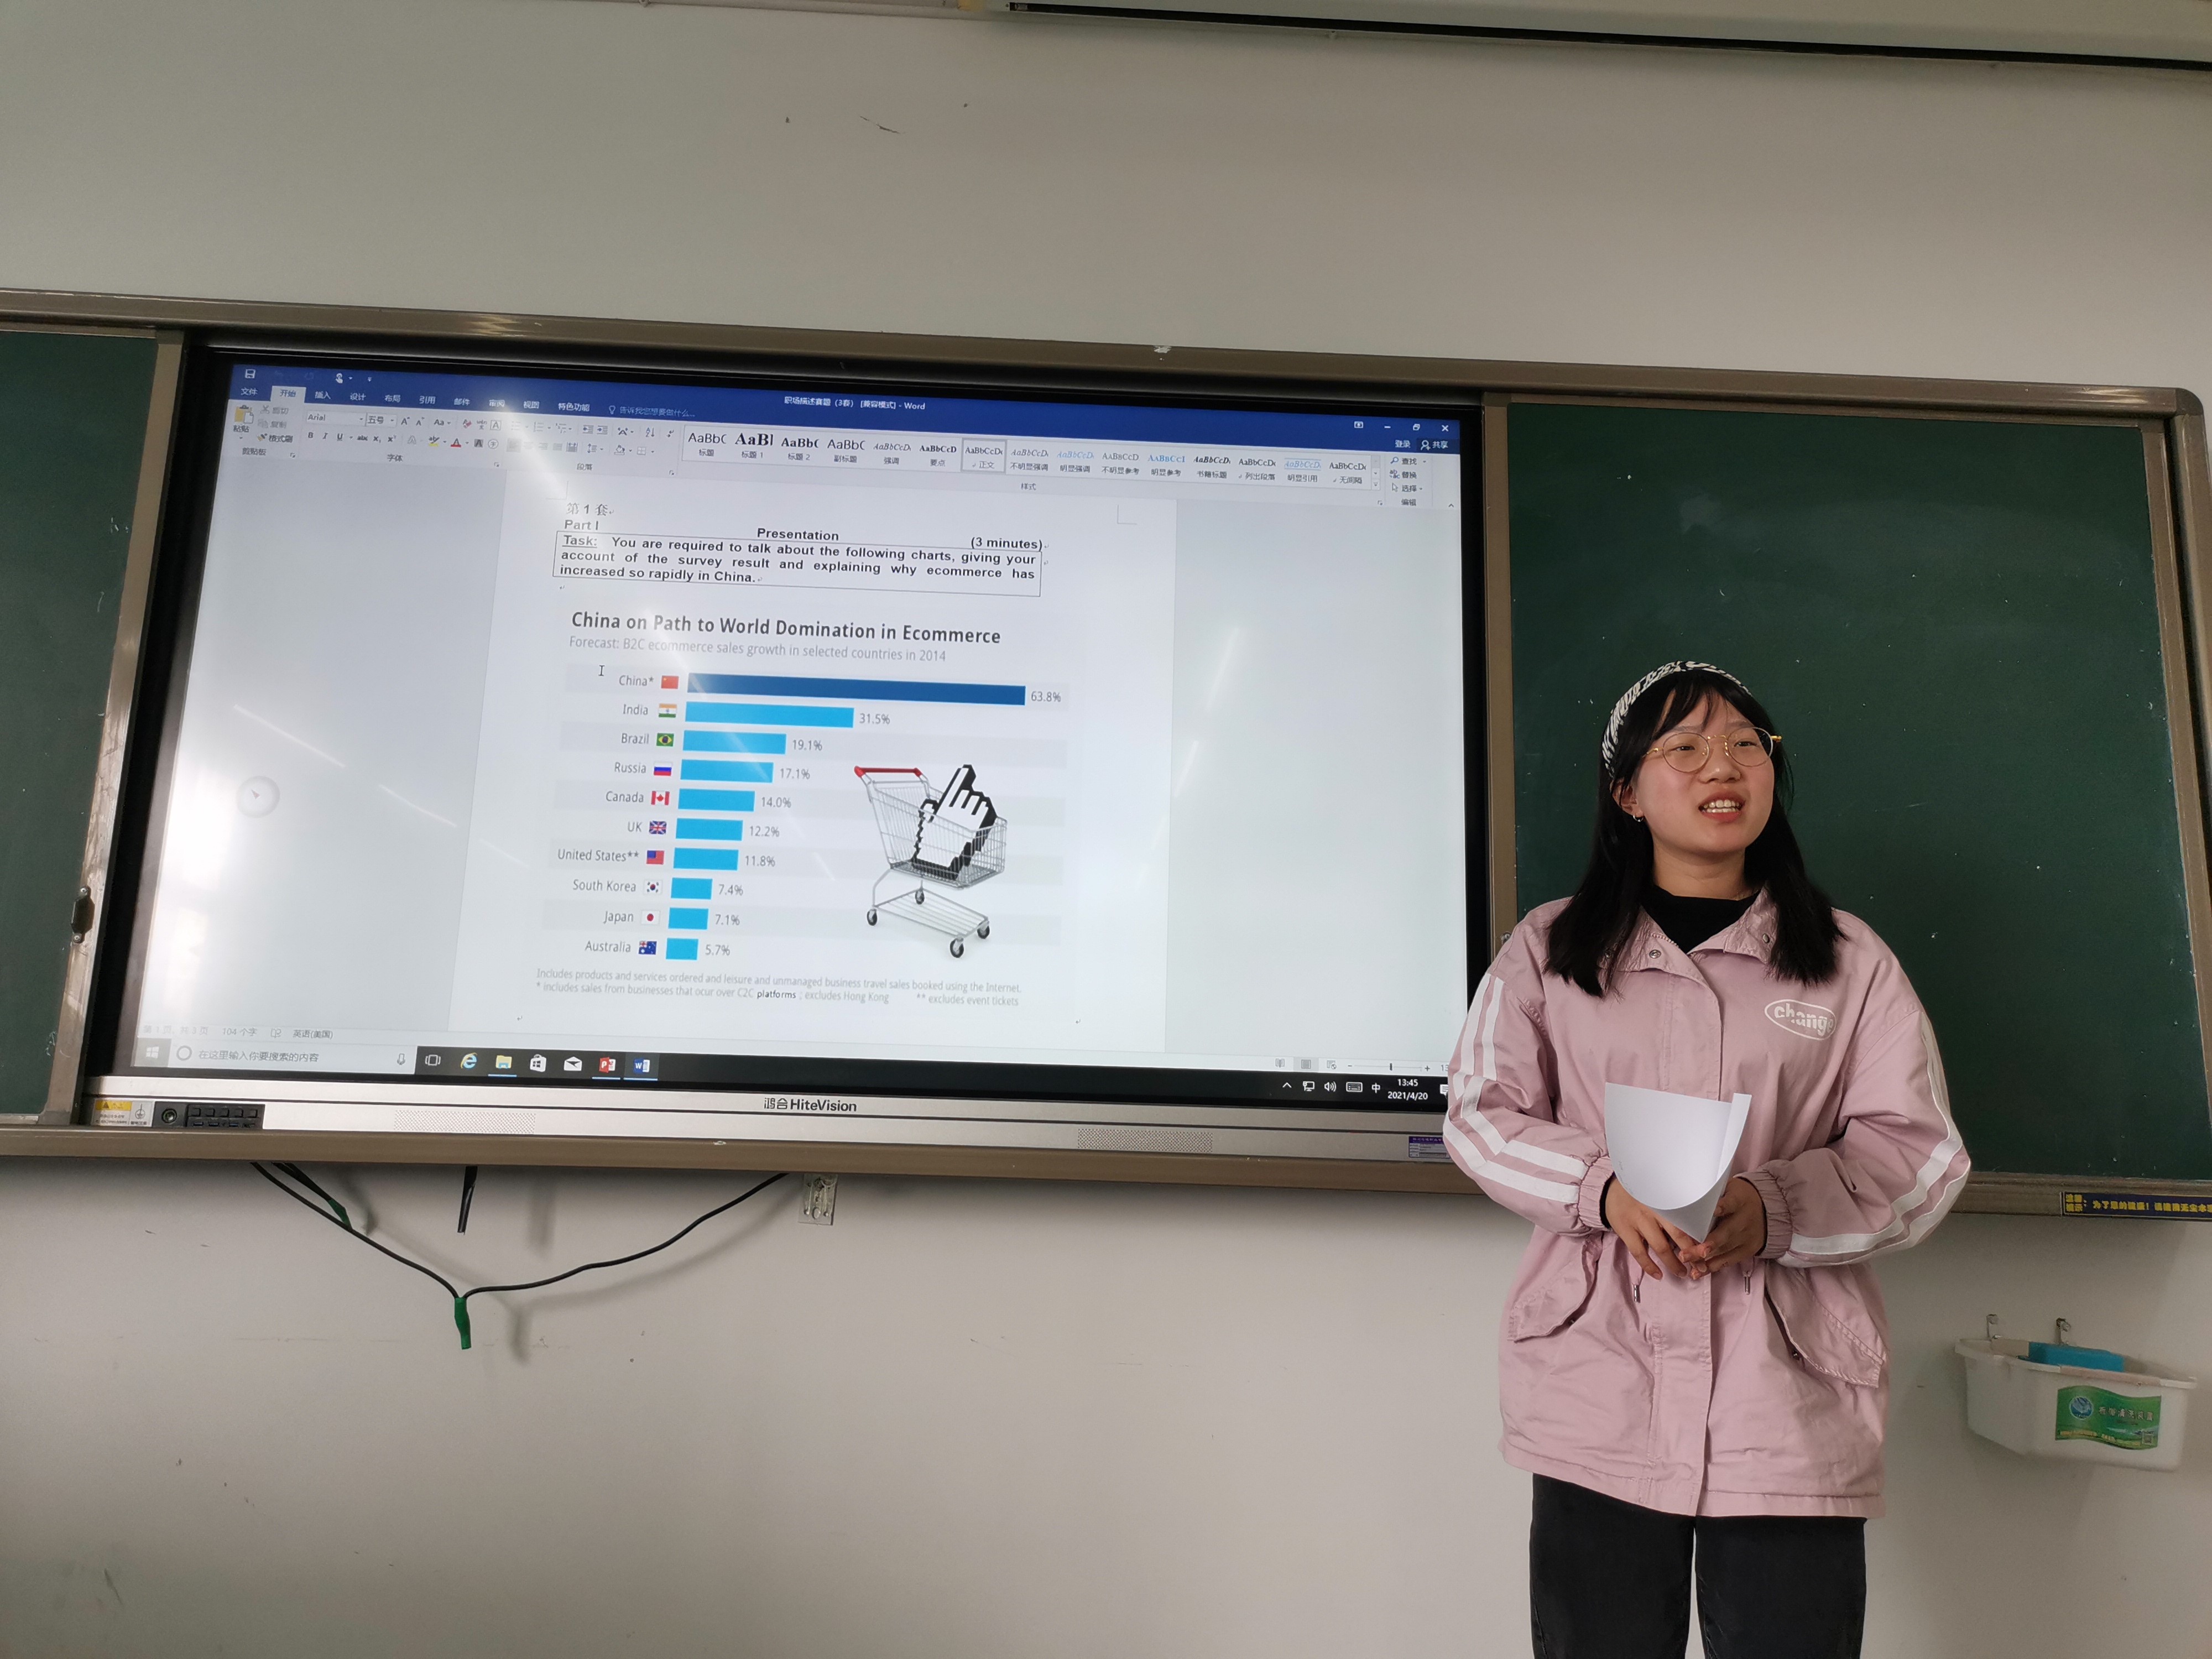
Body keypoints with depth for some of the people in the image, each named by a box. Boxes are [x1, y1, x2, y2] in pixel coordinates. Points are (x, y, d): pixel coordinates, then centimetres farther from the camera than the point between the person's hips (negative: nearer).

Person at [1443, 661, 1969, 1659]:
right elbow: (1481, 1112, 3)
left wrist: (1772, 1211, -15)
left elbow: (1918, 1148, 4)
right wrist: (1606, 1190, -15)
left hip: (1793, 1405, 1)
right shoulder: (1549, 948, 7)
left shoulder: (1851, 961, 9)